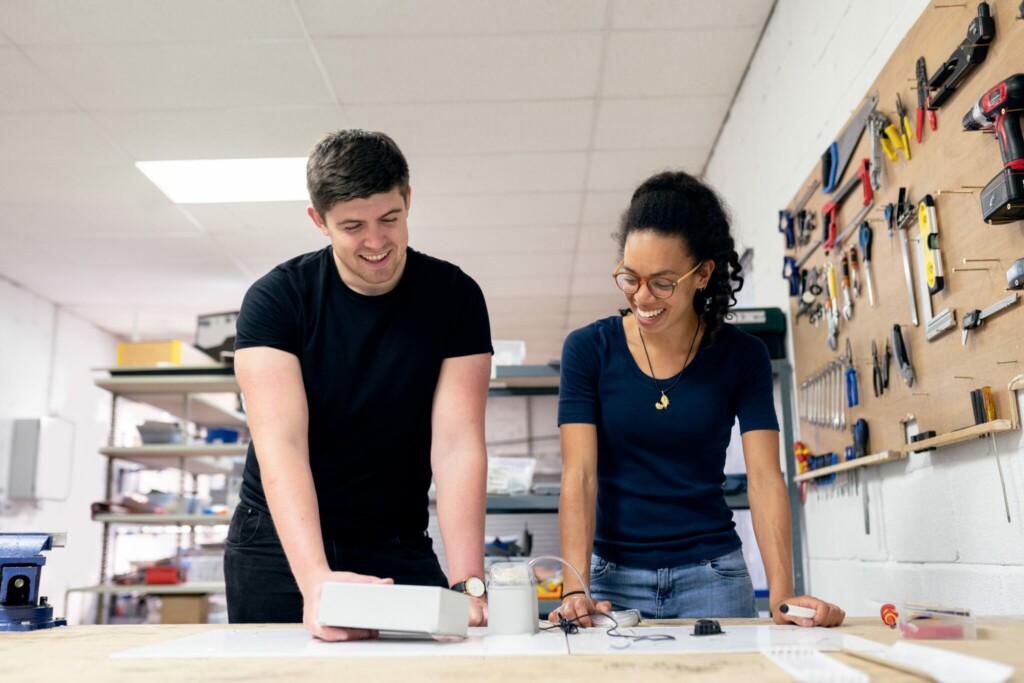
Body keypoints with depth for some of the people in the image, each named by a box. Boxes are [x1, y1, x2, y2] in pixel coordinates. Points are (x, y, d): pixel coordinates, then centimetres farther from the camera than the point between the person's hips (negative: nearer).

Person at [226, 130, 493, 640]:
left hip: (398, 549, 1)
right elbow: (280, 444, -23)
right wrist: (315, 577, -37)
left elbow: (457, 444, -16)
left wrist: (466, 582, -28)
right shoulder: (275, 298, -12)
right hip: (281, 542, 0)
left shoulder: (454, 297, -9)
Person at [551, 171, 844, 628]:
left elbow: (764, 479, -8)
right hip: (615, 577, 0)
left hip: (712, 573, 1)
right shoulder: (588, 349, -6)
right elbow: (579, 476, -12)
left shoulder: (742, 356, -3)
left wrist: (782, 593, -21)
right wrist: (575, 590, -23)